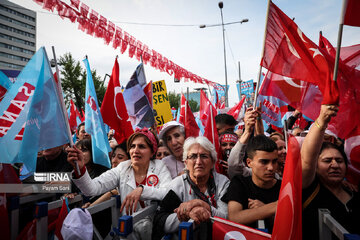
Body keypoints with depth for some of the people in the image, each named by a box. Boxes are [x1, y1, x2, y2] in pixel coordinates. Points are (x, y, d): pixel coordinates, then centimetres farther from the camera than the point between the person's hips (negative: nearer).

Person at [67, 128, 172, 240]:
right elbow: (93, 188, -11)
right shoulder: (122, 169, 2)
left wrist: (141, 189, -28)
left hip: (157, 222, -1)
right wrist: (80, 169, -29)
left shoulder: (159, 167, 1)